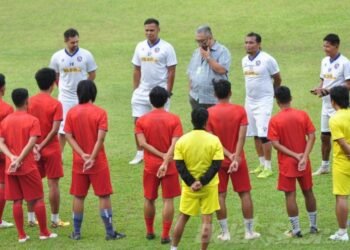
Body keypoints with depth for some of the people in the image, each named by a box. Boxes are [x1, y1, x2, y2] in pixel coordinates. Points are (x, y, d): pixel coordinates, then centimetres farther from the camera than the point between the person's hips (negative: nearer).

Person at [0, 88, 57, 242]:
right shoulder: (32, 121, -7)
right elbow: (31, 143, -19)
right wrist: (19, 160, -20)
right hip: (28, 167, -4)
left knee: (16, 201, 6)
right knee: (38, 199, 7)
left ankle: (21, 235, 6)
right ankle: (44, 232, 11)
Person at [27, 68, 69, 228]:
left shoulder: (30, 102, 0)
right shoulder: (55, 104, -12)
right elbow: (55, 130, -18)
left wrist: (34, 146, -5)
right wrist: (41, 146, -13)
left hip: (34, 149, 4)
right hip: (51, 149, -4)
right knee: (53, 184, 2)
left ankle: (31, 218, 16)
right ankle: (55, 219, 6)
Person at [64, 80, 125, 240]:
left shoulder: (71, 112, -1)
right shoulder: (100, 113, -10)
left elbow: (69, 136, -6)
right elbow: (100, 138, -17)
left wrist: (82, 154, -12)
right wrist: (92, 158, -16)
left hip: (78, 162, 3)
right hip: (98, 162, -3)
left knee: (78, 197, 10)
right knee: (104, 196, 3)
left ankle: (76, 232, 13)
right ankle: (110, 232, 4)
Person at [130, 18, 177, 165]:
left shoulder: (166, 48, -7)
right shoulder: (140, 47, 7)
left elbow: (171, 71, -7)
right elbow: (137, 70, 13)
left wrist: (168, 92, -10)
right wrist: (135, 89, 7)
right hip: (142, 91, 4)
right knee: (138, 122, 2)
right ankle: (140, 153, 11)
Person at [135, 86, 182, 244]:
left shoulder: (141, 120, -2)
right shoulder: (174, 120, -6)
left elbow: (142, 143, -12)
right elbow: (175, 144, -17)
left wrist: (161, 155, -11)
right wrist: (166, 161, -21)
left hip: (150, 166, 2)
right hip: (169, 166, -2)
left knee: (149, 199, 16)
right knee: (168, 200, 3)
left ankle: (150, 231, 26)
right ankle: (165, 235, 0)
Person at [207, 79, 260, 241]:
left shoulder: (209, 113, -7)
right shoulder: (240, 110, -7)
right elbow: (241, 137, -15)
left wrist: (228, 154, -10)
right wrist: (236, 157, -16)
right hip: (237, 159, 0)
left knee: (220, 195, 6)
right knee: (245, 194, 8)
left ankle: (225, 232, 6)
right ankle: (249, 231, 9)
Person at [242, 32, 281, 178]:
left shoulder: (267, 59, -12)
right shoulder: (244, 60, 7)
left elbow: (277, 79, -1)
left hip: (264, 101, -7)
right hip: (250, 100, 7)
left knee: (264, 134, -9)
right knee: (255, 134, 10)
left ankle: (268, 168, -5)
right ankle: (261, 165, 20)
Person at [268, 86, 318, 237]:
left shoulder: (275, 120, -11)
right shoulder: (302, 115, -4)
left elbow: (275, 144, -15)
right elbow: (311, 137, -8)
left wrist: (295, 155, -13)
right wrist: (304, 157, -13)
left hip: (286, 163, -3)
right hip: (304, 162, 3)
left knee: (290, 195, 3)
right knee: (308, 192, 15)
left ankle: (296, 229, 4)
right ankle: (313, 226, 24)